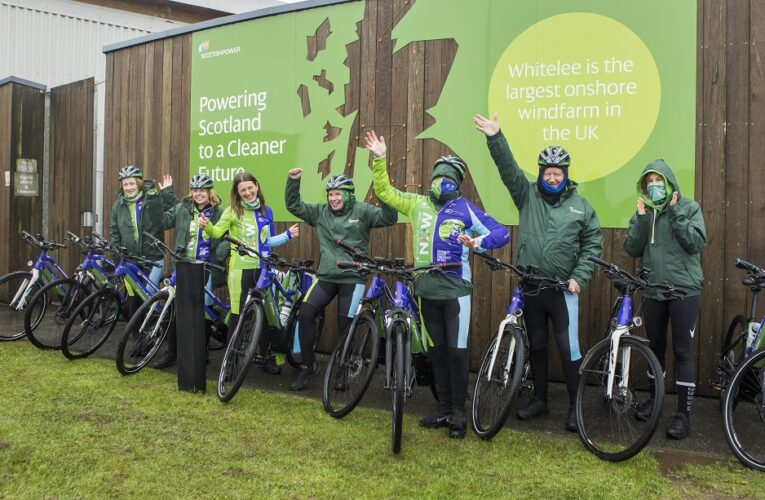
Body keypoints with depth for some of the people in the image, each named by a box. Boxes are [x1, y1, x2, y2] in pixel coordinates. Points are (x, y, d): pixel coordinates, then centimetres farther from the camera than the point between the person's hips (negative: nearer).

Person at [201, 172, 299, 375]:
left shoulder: (266, 211, 9)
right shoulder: (233, 210, -2)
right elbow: (217, 232, -12)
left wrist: (288, 235, 4)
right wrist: (206, 226, -31)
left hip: (262, 269, 3)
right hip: (241, 269, -3)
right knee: (238, 314, 1)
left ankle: (268, 358, 20)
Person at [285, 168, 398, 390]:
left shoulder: (362, 211, -1)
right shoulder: (320, 212, 10)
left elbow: (389, 218, -10)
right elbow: (294, 206, 12)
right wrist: (293, 181, -1)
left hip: (352, 278, -3)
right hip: (325, 277, 3)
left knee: (346, 326, 2)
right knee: (305, 313, -11)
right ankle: (307, 365, 5)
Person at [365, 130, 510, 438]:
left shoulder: (465, 209, -2)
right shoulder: (418, 204, 9)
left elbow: (502, 233, -4)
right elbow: (384, 191, 13)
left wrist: (479, 242, -23)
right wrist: (379, 159, 2)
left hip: (456, 290, -4)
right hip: (426, 291, 4)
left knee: (457, 351, -5)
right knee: (438, 351, 12)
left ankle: (458, 413, 10)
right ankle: (443, 409, 23)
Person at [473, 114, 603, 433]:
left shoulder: (580, 205, 3)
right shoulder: (527, 194, 4)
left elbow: (593, 243, 4)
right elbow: (508, 168, -8)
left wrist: (580, 276, -7)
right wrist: (495, 138, -20)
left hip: (563, 289, -2)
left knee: (569, 349, -2)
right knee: (536, 346, 14)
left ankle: (576, 406, 10)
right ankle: (539, 399, 28)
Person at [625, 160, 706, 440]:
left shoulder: (688, 207, -1)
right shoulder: (643, 212, 8)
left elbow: (696, 242, -13)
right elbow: (632, 249, -2)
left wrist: (675, 213, -15)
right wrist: (642, 217, -11)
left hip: (684, 291, -3)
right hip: (652, 292, 4)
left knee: (682, 351, -2)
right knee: (656, 348, 15)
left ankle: (683, 413, 4)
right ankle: (655, 398, 30)